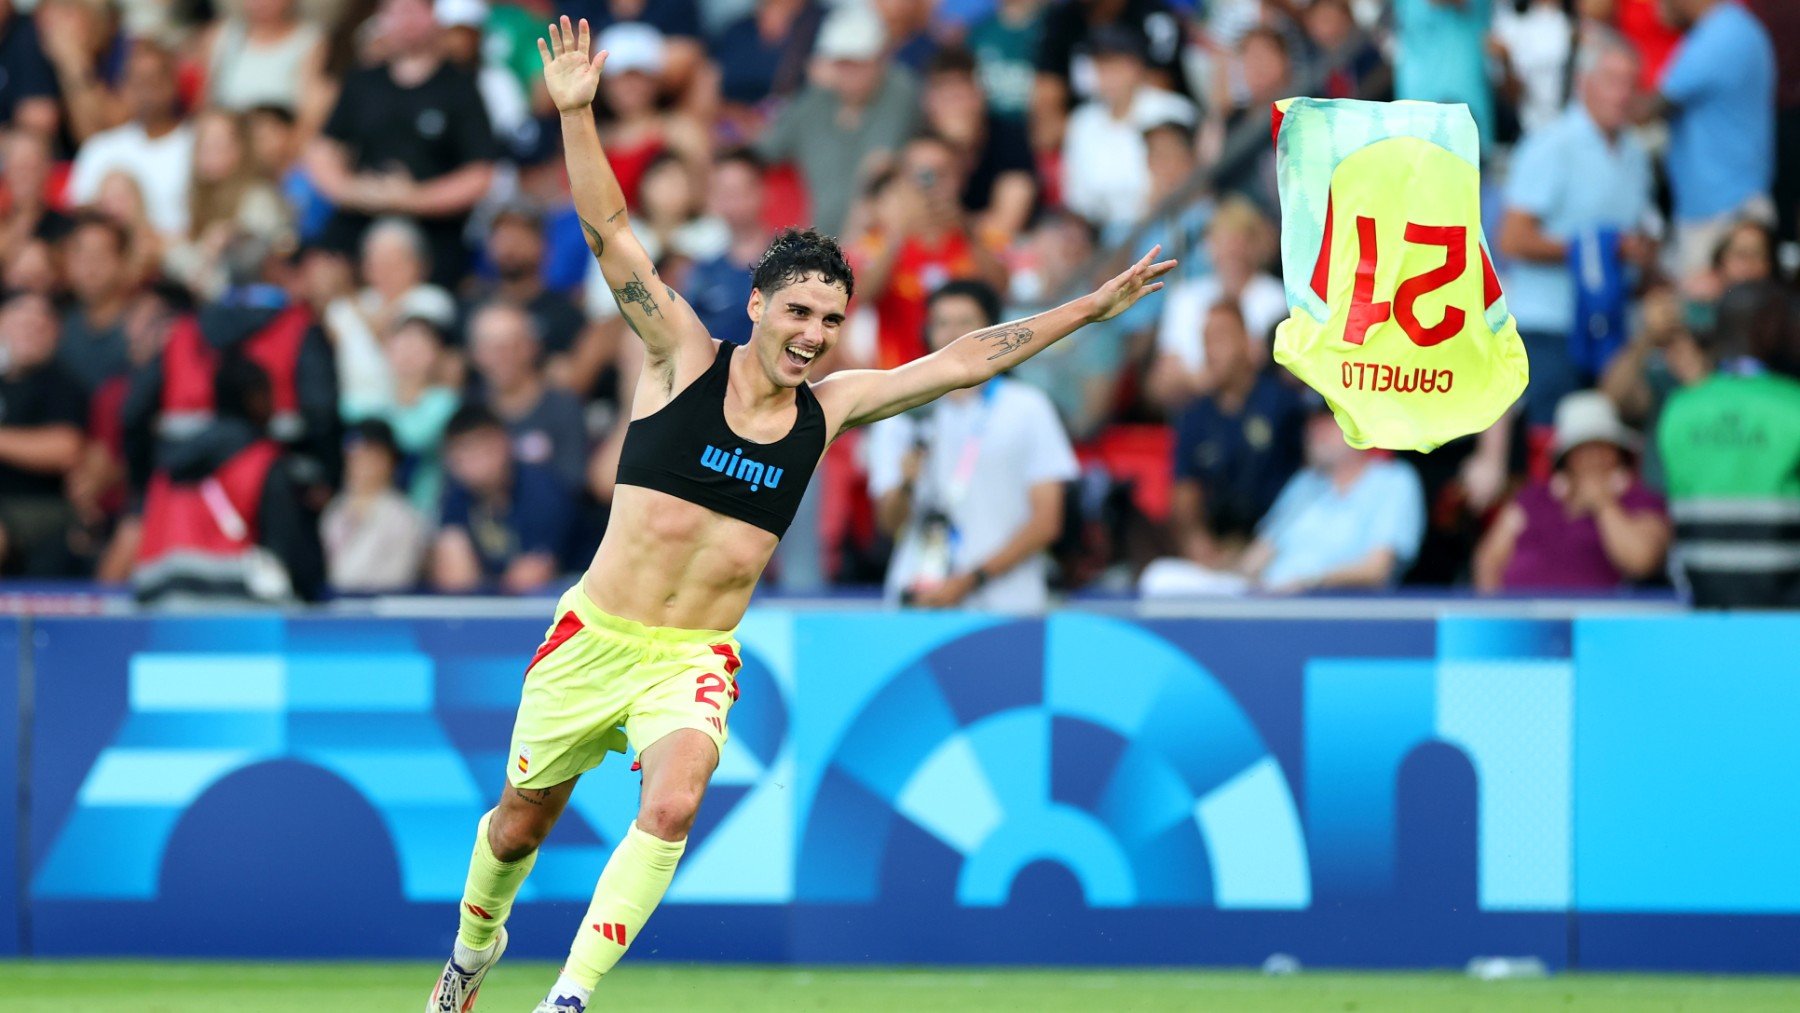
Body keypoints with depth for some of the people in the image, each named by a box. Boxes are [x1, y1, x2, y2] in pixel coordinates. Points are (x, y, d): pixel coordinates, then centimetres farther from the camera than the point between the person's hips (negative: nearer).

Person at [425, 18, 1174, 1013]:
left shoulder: (828, 408, 3)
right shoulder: (682, 361, -5)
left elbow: (963, 361, 7)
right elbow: (609, 233, -12)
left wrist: (1095, 306, 5)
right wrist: (575, 115, -24)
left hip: (694, 661, 1)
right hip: (597, 635, -1)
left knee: (671, 806, -26)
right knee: (521, 821, 11)